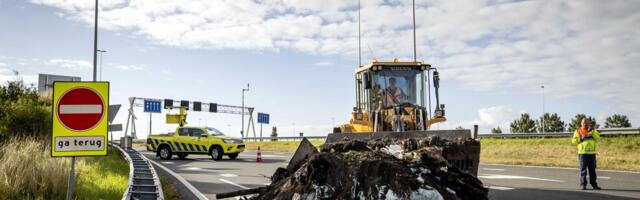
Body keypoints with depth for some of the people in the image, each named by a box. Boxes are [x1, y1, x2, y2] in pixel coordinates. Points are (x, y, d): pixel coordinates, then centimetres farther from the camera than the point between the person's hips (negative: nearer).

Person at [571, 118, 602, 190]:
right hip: (582, 153, -2)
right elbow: (573, 141, 2)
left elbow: (598, 138, -1)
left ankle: (594, 184, 10)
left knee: (592, 169, 5)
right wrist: (580, 139, -13)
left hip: (592, 153, 3)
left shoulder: (592, 131, 14)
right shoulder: (578, 131, 7)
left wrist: (593, 131, -11)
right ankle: (583, 185, 2)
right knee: (583, 170, -2)